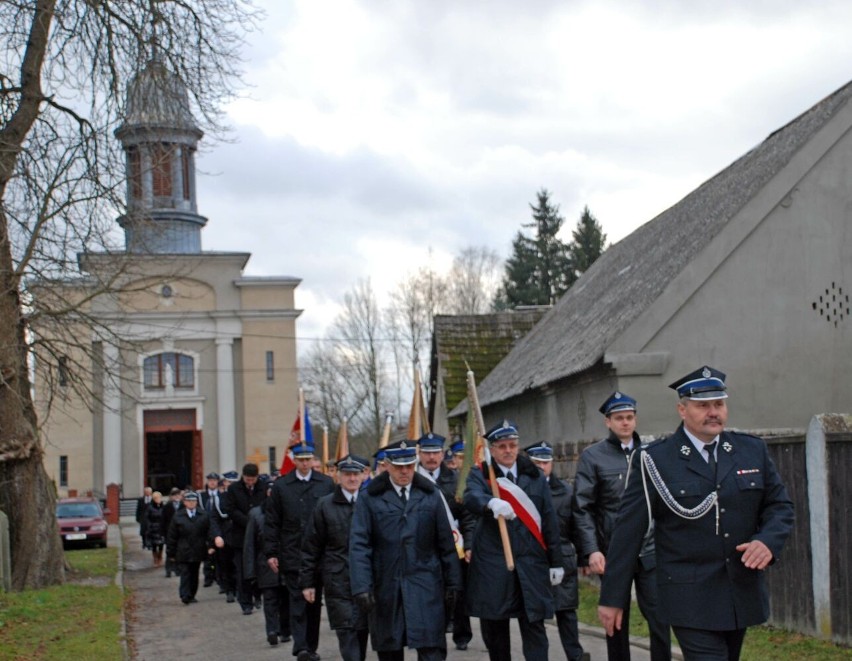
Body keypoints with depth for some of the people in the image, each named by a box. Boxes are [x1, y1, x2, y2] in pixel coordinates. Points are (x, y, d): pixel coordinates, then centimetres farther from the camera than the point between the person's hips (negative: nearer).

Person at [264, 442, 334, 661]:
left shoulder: (326, 484, 5)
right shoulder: (281, 486, 4)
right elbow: (272, 522, 5)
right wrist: (271, 552, -1)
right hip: (292, 555, -1)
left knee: (315, 601, 9)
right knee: (298, 601, -7)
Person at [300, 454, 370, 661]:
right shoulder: (325, 505, 4)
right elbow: (311, 547, 5)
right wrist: (307, 582, 2)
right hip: (338, 580, -2)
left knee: (362, 629, 7)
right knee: (347, 631, -7)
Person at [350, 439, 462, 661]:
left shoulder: (431, 495, 6)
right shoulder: (369, 498, 1)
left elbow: (446, 543, 8)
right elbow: (359, 545, -5)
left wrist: (452, 584, 5)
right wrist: (361, 587, -14)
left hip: (425, 586, 0)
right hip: (386, 587, 0)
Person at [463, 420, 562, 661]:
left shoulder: (534, 476, 9)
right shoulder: (480, 474, 1)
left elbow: (550, 520, 10)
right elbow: (471, 497, -22)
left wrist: (556, 562, 6)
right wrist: (492, 503, -45)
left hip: (531, 563, 1)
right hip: (492, 563, -1)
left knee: (534, 625, -1)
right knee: (494, 626, 7)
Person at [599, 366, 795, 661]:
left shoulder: (753, 450, 6)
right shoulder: (654, 460, -7)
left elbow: (780, 505, 11)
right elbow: (628, 532, -6)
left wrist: (768, 540, -12)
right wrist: (612, 598, -6)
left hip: (743, 591, 5)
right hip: (691, 598, -5)